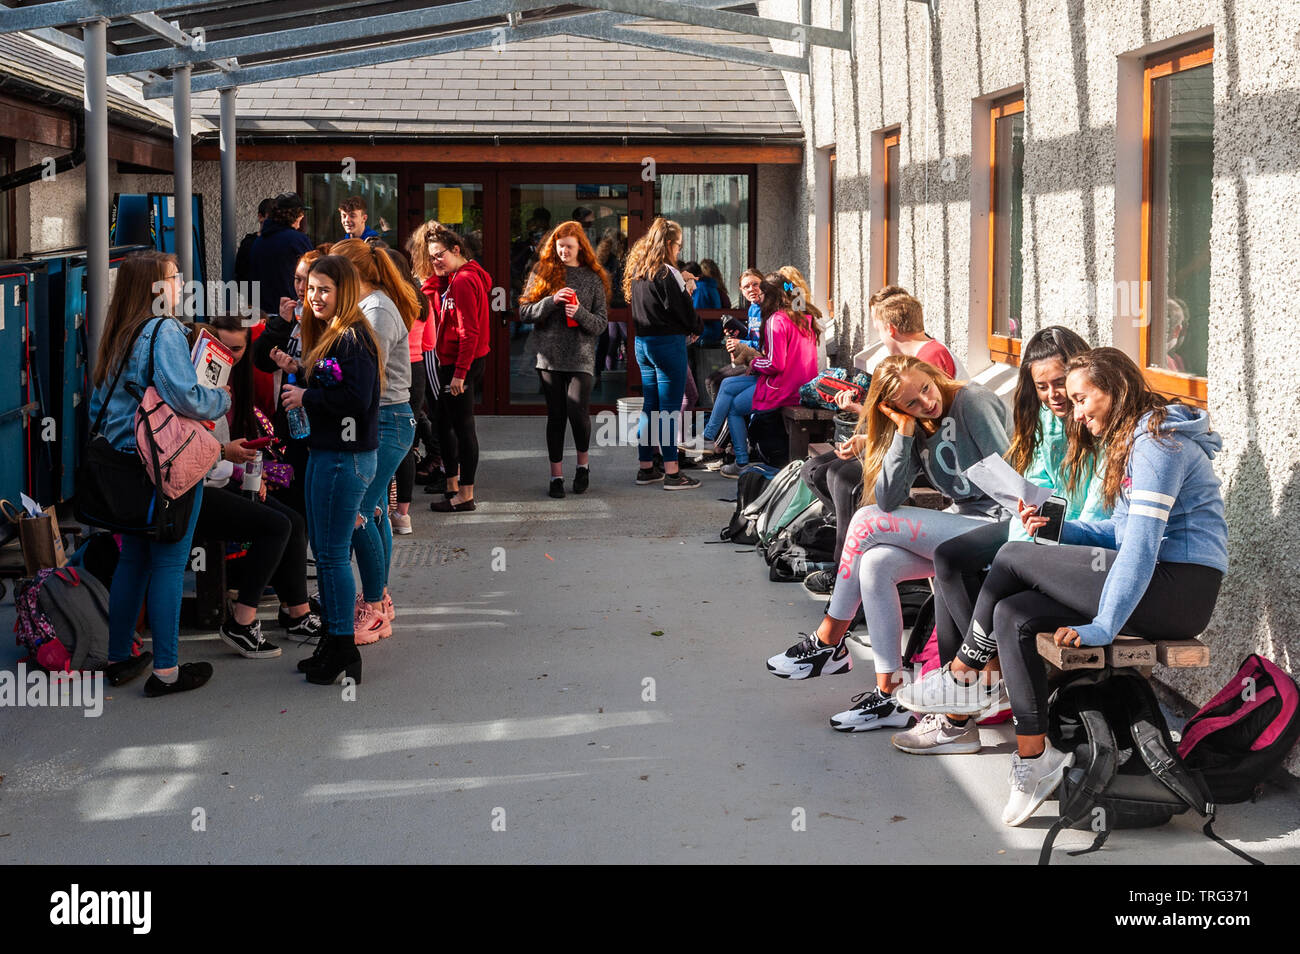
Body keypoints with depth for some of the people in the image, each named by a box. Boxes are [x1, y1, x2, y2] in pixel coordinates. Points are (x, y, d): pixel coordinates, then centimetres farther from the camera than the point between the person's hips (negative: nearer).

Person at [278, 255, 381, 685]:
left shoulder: (353, 338, -15)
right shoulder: (327, 335, 15)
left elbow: (357, 399, -24)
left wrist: (306, 397, -15)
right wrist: (299, 383, 5)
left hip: (346, 458, -10)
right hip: (325, 453, 10)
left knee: (333, 553, -5)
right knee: (323, 551, 14)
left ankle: (343, 650, 1)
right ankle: (331, 640, 23)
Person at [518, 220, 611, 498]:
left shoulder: (593, 279, 6)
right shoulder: (542, 272, 8)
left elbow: (601, 324, 4)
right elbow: (524, 312, 2)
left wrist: (580, 313, -15)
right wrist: (552, 300, -13)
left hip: (580, 356, -1)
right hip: (549, 355, 1)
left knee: (577, 410, -14)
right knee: (555, 415, 4)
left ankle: (583, 462, 10)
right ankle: (556, 474, 13)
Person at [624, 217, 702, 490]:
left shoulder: (637, 272, 11)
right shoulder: (667, 273, -14)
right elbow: (684, 309, -12)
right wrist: (696, 330, 8)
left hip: (643, 343, 8)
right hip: (667, 342, -8)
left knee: (650, 407, 14)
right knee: (670, 409, -5)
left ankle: (645, 468, 18)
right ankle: (672, 473, -4)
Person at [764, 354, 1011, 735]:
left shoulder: (973, 401, -11)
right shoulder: (917, 428, 8)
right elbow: (888, 499, -6)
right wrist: (904, 432, -12)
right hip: (960, 522, 8)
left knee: (868, 521, -16)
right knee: (875, 563, -15)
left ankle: (828, 644, -4)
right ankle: (890, 693, -7)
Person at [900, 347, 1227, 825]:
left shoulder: (1158, 441, -13)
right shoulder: (1132, 440, 20)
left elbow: (1142, 542, -21)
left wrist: (1103, 626, -24)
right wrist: (1060, 528, 4)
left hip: (1180, 588, -10)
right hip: (1166, 590, 10)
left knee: (1014, 557, -9)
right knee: (1013, 615, -3)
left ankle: (968, 670, 11)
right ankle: (1035, 758, -5)